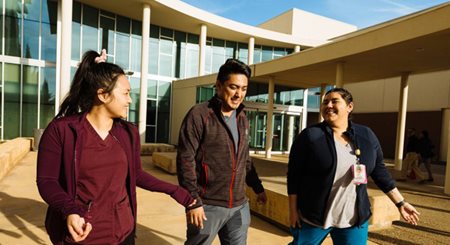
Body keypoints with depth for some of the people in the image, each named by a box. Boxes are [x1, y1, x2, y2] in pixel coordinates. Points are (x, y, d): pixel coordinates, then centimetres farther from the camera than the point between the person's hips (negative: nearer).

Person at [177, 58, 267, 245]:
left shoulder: (242, 119, 9)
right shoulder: (199, 115, -11)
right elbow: (185, 160, -15)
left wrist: (258, 188, 21)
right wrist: (193, 201, -17)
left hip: (239, 206, 6)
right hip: (208, 205, -6)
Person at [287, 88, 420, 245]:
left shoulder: (366, 136, 2)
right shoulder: (310, 136, -10)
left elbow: (379, 171, 11)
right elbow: (294, 174, -8)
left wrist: (400, 203, 11)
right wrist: (293, 210, -8)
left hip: (354, 219, 3)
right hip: (313, 217, -2)